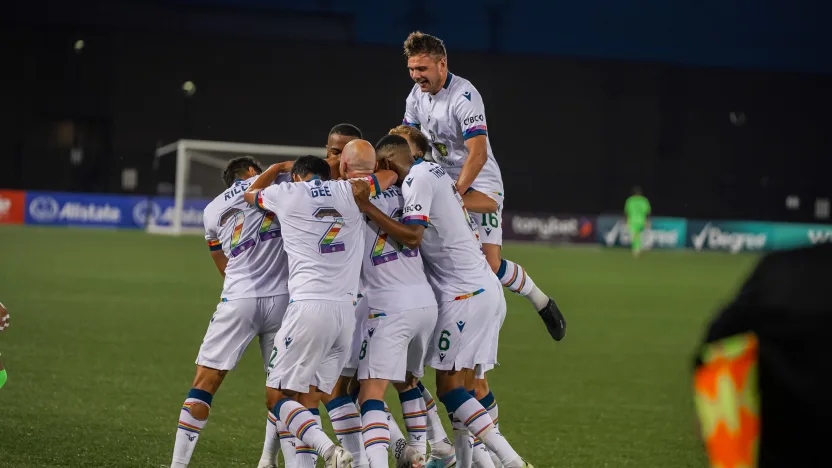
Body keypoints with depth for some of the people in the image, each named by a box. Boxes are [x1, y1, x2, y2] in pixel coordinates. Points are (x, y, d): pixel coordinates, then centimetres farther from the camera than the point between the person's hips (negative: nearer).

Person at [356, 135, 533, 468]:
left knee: (449, 386, -7)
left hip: (466, 293, -9)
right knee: (461, 384, 10)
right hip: (486, 289, 9)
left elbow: (412, 237, -21)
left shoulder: (418, 178, -11)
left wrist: (367, 208, -19)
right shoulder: (435, 172, 17)